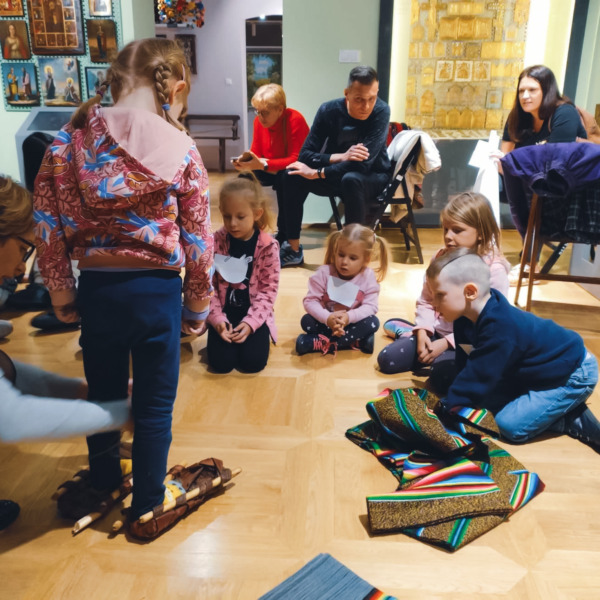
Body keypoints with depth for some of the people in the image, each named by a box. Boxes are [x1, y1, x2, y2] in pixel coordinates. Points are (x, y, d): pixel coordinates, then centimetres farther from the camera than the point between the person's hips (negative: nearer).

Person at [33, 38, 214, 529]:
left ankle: (104, 490, 45)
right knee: (154, 406, 14)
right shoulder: (181, 149, -9)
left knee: (103, 395, 23)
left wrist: (60, 290, 7)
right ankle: (146, 507, 30)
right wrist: (198, 307, 6)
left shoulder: (73, 138, -4)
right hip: (157, 290, -2)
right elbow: (198, 239, -6)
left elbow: (47, 219, -4)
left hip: (97, 287, 3)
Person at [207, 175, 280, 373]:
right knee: (221, 363, -14)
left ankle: (248, 332, 16)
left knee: (253, 362, -16)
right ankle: (226, 334, 19)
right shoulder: (215, 242, -8)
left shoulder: (268, 246, -11)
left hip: (253, 313, -1)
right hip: (224, 313, 1)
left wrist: (250, 322, -18)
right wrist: (217, 318, -16)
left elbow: (268, 289, -9)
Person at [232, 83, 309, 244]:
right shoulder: (259, 121, -5)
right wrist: (244, 160, -26)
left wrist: (262, 164, -40)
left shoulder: (294, 120, -23)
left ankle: (284, 233, -22)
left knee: (285, 177, -36)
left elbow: (296, 159, -30)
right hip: (273, 171, 6)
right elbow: (255, 152, -1)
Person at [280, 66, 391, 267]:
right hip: (336, 174, 4)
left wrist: (317, 173, -27)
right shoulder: (329, 110, -15)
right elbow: (305, 154, -17)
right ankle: (292, 250, -10)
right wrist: (340, 156, -34)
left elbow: (362, 164, -32)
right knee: (293, 174, -18)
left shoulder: (381, 112, -25)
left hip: (372, 178, -4)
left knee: (351, 179, -37)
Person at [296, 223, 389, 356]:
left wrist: (349, 317, -38)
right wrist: (327, 318, -37)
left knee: (373, 322, -27)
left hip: (352, 322, 1)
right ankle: (356, 342, -28)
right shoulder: (324, 272, -16)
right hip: (326, 321, 0)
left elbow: (371, 306, -19)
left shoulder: (368, 277, -14)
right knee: (307, 321, -27)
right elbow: (310, 301, -19)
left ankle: (323, 343, -28)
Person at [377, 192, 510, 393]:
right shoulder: (441, 257, 1)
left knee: (441, 375, -33)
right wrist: (423, 332, -13)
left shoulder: (494, 269, -17)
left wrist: (446, 343, -23)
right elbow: (426, 301, 5)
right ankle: (414, 334, 18)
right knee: (386, 360, -6)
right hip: (438, 332, 5)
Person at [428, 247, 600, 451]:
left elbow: (478, 378, -30)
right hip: (548, 367, 9)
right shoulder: (467, 316, -8)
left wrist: (447, 406, -23)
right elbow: (465, 363, -1)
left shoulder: (499, 329, -35)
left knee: (511, 425, -16)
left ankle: (577, 421, -1)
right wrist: (458, 398, -8)